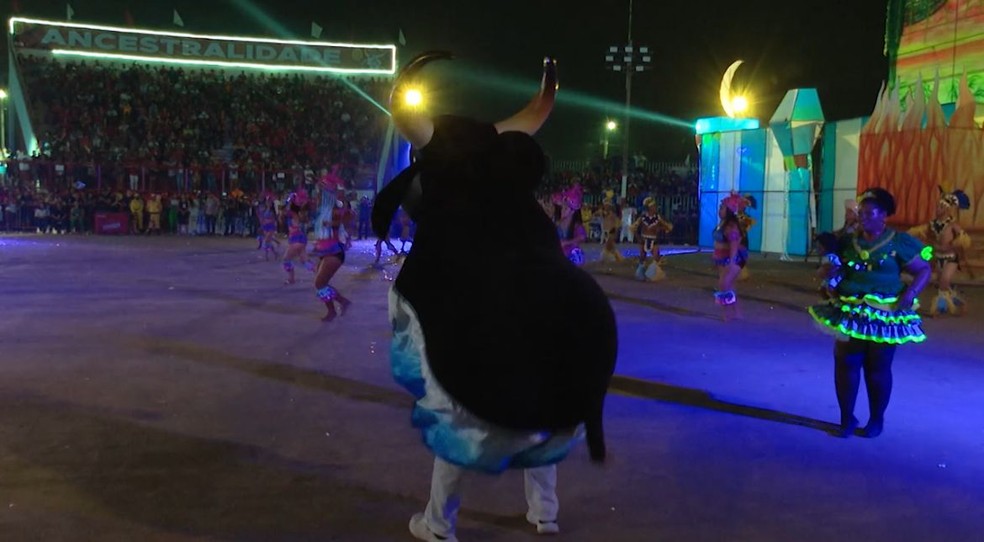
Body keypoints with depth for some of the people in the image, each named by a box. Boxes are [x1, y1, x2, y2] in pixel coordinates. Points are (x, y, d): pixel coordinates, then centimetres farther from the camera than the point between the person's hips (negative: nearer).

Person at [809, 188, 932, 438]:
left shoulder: (898, 243, -6)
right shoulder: (848, 241, 6)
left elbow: (924, 270, -2)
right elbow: (832, 269, 18)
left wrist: (909, 295, -15)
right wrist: (830, 271, -5)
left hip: (884, 316, -4)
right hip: (850, 312, 4)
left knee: (877, 369, 7)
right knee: (845, 365, 4)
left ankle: (876, 420, 23)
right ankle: (847, 418, 17)